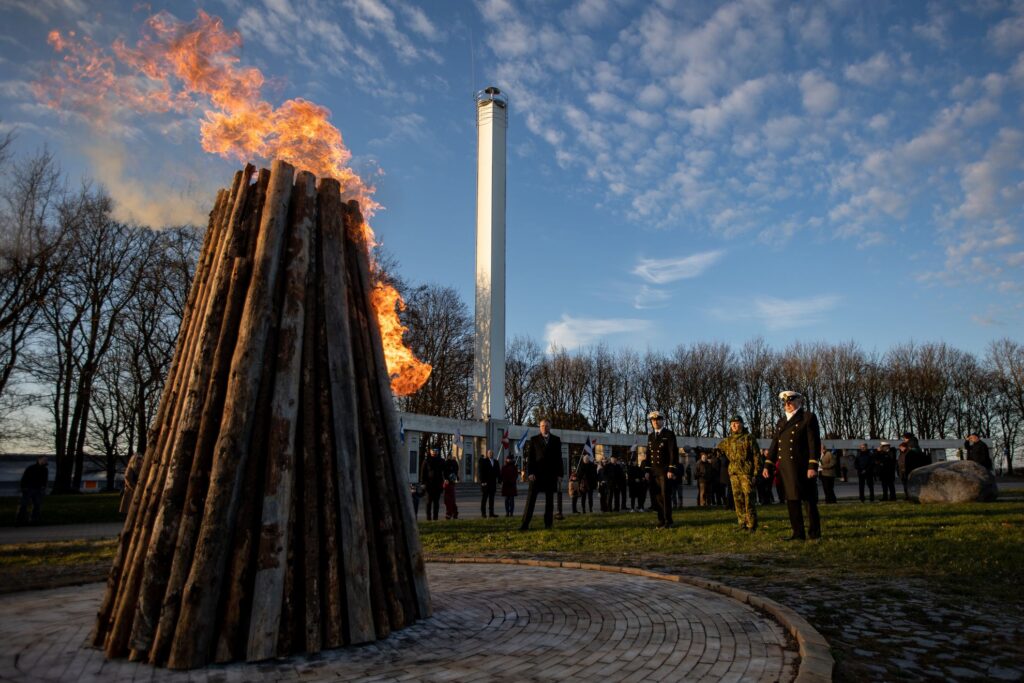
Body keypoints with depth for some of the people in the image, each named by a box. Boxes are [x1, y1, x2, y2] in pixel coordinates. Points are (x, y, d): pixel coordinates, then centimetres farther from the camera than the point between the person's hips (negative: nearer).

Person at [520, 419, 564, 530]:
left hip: (551, 474, 2)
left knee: (549, 500, 5)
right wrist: (530, 473, -9)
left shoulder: (556, 440, 10)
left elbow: (559, 457, 8)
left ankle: (548, 523, 11)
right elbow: (530, 457, 1)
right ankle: (525, 524, -5)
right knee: (531, 499, -5)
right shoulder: (534, 440, 6)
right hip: (537, 474, -2)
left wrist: (559, 473, 2)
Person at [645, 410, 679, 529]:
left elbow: (674, 452, -9)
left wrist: (671, 470, -15)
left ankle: (668, 522, 4)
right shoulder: (650, 436, 15)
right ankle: (661, 520, 16)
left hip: (665, 470, -5)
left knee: (665, 496, -4)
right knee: (655, 496, 5)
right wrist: (647, 471, 11)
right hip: (653, 471, 6)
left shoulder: (669, 434, -3)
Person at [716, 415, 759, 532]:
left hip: (746, 472, -5)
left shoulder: (748, 438, 1)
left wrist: (755, 472, -8)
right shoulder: (727, 441, 15)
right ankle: (742, 523, 12)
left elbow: (755, 456, -2)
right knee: (737, 498, 6)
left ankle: (751, 524, -3)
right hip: (733, 473, 5)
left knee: (748, 497, -8)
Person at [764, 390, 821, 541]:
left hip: (802, 467, -6)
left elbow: (814, 443, -9)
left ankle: (814, 532, 13)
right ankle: (798, 533, 13)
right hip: (786, 468, 6)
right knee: (792, 499, 7)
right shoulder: (781, 422, 16)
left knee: (809, 500, 2)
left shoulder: (808, 417, -2)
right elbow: (775, 444, 16)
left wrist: (813, 466, -15)